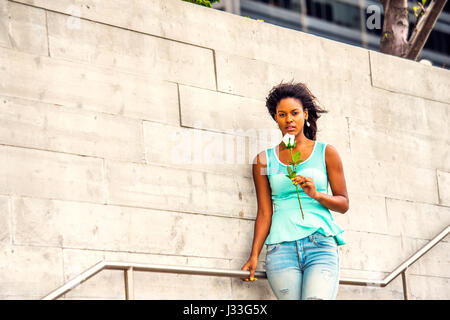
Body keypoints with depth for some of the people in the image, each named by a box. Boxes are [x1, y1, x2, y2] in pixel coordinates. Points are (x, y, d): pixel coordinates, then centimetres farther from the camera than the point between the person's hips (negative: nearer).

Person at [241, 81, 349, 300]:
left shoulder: (326, 153, 11)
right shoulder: (264, 160, 13)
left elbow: (344, 204, 12)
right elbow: (264, 213, 11)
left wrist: (316, 194, -8)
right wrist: (254, 256, 1)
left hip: (320, 243, -1)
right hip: (281, 247, 1)